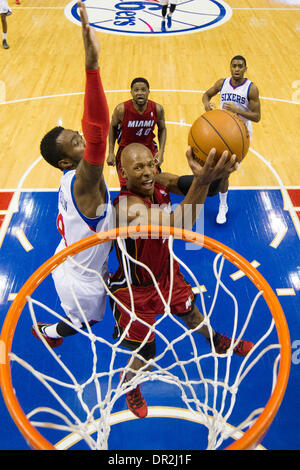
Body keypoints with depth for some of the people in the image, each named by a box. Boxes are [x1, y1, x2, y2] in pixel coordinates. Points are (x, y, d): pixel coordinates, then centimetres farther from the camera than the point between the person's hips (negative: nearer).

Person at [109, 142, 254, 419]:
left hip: (165, 272, 7)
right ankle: (129, 386, 46)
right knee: (145, 359, 9)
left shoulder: (160, 183, -14)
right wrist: (202, 180, -69)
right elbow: (177, 224, -53)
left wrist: (213, 171, -49)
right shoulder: (128, 206, -38)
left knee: (190, 312, 31)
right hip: (135, 290, -6)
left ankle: (218, 342, 65)